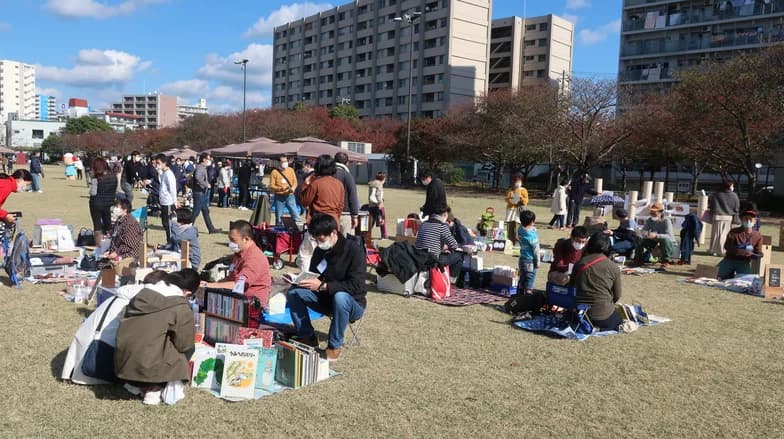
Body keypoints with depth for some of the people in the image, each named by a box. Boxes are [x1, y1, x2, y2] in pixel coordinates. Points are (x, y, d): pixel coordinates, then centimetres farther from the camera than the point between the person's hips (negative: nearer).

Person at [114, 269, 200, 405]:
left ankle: (136, 384, 17)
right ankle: (154, 389, 3)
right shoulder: (181, 308, -11)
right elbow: (184, 345, -5)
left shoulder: (142, 293, 7)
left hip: (122, 362, 7)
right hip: (147, 366, -6)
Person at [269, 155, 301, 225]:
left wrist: (293, 188, -15)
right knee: (279, 216, 2)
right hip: (279, 197, -2)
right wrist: (280, 189, -24)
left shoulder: (291, 170, 8)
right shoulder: (274, 172, -2)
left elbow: (295, 182, 8)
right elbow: (271, 186, -6)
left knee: (295, 214, -3)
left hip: (290, 196, 2)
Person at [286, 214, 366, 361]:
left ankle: (335, 346, -21)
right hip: (326, 299, 6)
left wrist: (322, 286, -34)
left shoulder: (354, 250, -20)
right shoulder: (320, 250, -1)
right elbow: (313, 276, 10)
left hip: (353, 303, -6)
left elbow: (356, 286, -28)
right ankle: (307, 338, -3)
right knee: (293, 292, -11)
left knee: (340, 297, -39)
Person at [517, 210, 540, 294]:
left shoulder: (520, 230, -5)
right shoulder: (532, 235, -24)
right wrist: (537, 262, -5)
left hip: (522, 258, 7)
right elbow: (535, 250, -16)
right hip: (530, 260, -7)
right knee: (530, 279, 2)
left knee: (522, 278, 18)